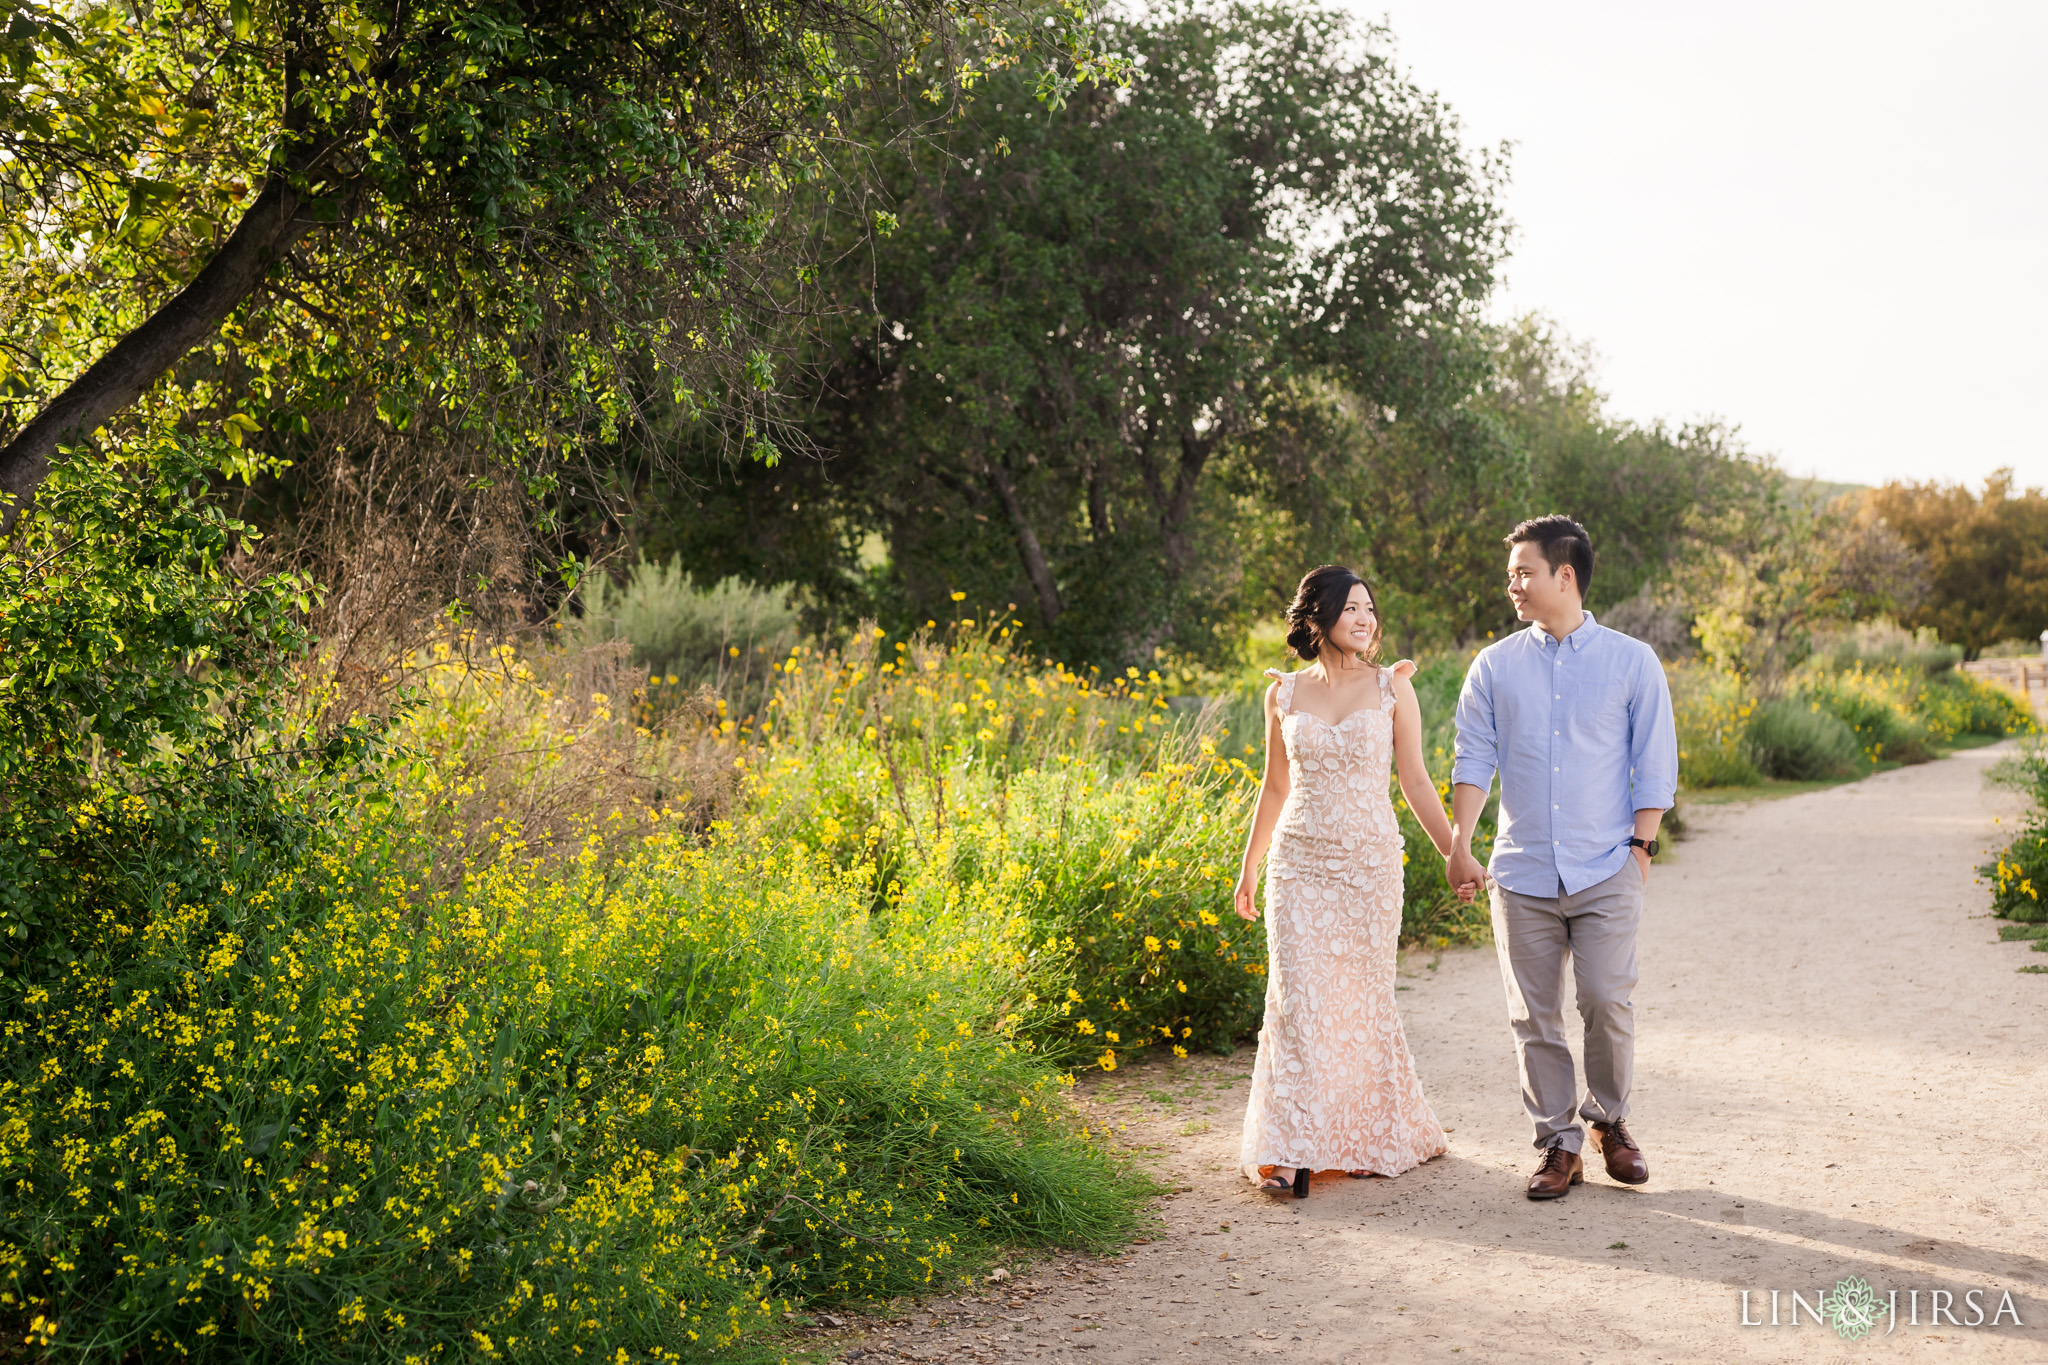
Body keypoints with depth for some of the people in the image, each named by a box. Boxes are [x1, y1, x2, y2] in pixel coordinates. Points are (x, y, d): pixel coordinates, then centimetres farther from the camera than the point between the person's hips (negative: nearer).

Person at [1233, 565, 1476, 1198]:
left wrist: (1455, 855, -3)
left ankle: (1375, 1138, 24)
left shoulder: (1391, 687, 2)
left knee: (1360, 1000, 4)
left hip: (1369, 862, -1)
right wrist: (1248, 869, 19)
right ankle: (1293, 1152, -3)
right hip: (1298, 862, 1)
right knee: (1297, 998, -6)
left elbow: (1415, 782, 3)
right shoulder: (1284, 693, 6)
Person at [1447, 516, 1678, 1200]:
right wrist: (1460, 842, -7)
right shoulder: (1495, 667, 7)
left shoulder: (1632, 663, 3)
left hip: (1606, 871, -2)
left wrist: (1641, 846, -3)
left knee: (1607, 1003, -8)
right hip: (1522, 873, 2)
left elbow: (1655, 766, 5)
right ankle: (1558, 1144, 14)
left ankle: (1609, 1119, 17)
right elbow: (1474, 759, 4)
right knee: (1534, 1017, 3)